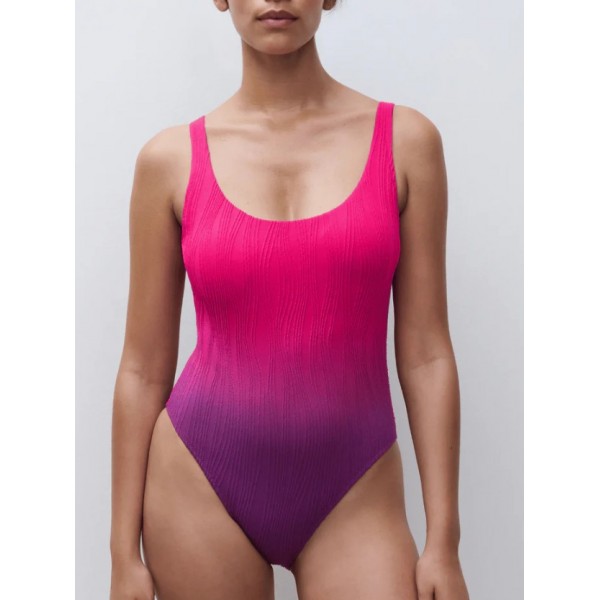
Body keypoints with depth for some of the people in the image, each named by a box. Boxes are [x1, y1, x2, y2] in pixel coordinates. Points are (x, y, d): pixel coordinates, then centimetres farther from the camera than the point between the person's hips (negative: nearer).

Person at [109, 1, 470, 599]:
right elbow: (143, 368, 1)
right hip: (201, 487, 1)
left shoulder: (405, 140, -2)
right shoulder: (170, 159, -2)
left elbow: (426, 353, -1)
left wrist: (443, 542, -3)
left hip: (354, 497, 0)